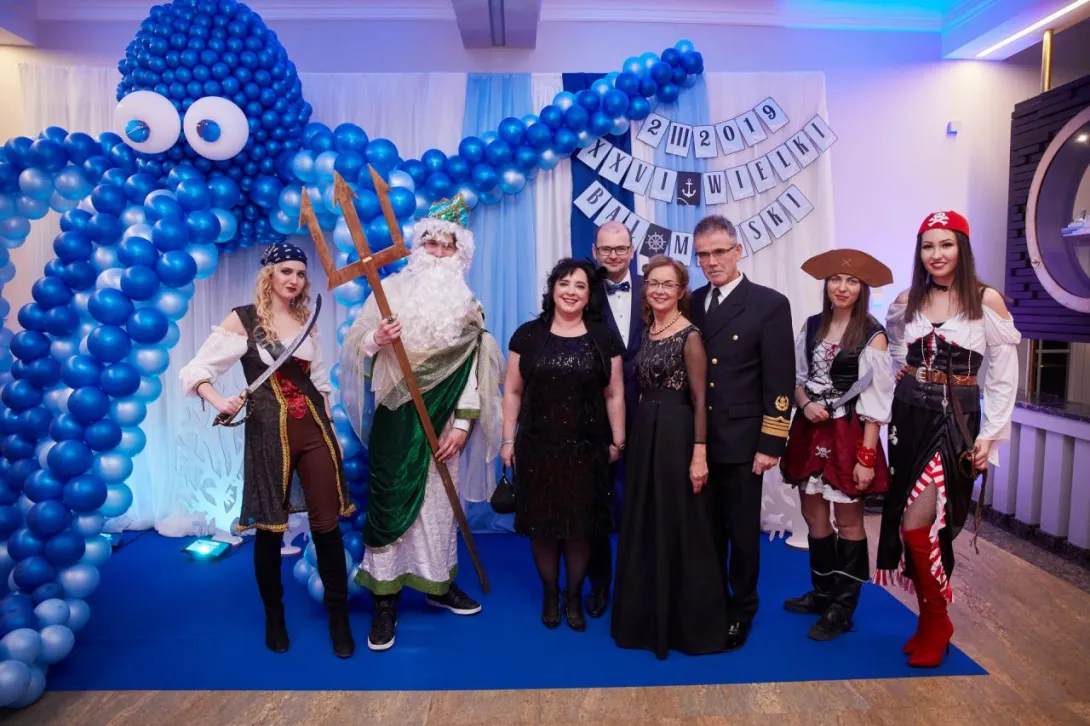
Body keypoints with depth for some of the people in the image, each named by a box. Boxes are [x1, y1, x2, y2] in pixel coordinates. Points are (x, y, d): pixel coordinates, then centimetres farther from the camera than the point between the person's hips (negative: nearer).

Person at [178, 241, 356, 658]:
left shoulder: (306, 319, 10)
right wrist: (220, 402, -22)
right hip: (269, 430, -3)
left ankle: (339, 617, 14)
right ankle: (274, 616, 27)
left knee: (327, 523, 2)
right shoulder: (242, 319, -3)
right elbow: (196, 370, -4)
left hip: (314, 427, 3)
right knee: (269, 527, 6)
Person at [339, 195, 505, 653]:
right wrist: (377, 340, -23)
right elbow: (358, 347, -1)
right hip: (396, 417, -2)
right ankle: (385, 601, 8)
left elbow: (473, 371, 3)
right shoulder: (392, 290, 2)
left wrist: (463, 424, -3)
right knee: (390, 501, -2)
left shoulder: (468, 306, 7)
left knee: (439, 501, 11)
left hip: (443, 421, 2)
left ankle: (439, 583, 28)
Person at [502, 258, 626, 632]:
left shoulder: (603, 338, 2)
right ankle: (549, 595, 28)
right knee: (542, 525, 8)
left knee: (580, 526, 7)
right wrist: (508, 440, 1)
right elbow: (513, 391, 4)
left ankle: (574, 598, 26)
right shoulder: (528, 335, 1)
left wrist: (618, 441, 4)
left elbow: (614, 395, 5)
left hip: (586, 449, 0)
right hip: (537, 448, 0)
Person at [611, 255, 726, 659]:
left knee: (680, 528, 3)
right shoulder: (647, 331, 11)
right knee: (644, 527, 14)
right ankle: (648, 616, 30)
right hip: (644, 434, 8)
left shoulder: (689, 336, -11)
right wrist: (635, 435, 11)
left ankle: (691, 623, 18)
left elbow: (700, 400, -14)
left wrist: (699, 454, -18)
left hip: (676, 436, -8)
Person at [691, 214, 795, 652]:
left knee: (742, 530, 10)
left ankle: (740, 611, 28)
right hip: (697, 440, 4)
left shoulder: (769, 304, -6)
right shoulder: (691, 304, 7)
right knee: (708, 527, 15)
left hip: (741, 441, -4)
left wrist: (771, 443, -12)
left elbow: (779, 381, -9)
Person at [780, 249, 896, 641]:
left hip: (848, 434, -5)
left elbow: (875, 400, -11)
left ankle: (842, 608, 19)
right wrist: (805, 404, -11)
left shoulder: (873, 335, -9)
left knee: (848, 521, 7)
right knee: (813, 514, 13)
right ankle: (822, 592, 31)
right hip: (810, 430, 5)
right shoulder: (811, 325, 5)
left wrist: (866, 456, -15)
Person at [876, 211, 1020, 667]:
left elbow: (1003, 376, -5)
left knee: (917, 525, -10)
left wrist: (989, 436, -8)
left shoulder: (987, 300, -5)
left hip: (956, 420, -4)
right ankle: (931, 621, 23)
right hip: (909, 417, 4)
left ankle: (935, 623, 12)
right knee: (923, 526, 8)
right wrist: (887, 415, 7)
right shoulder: (906, 301, 7)